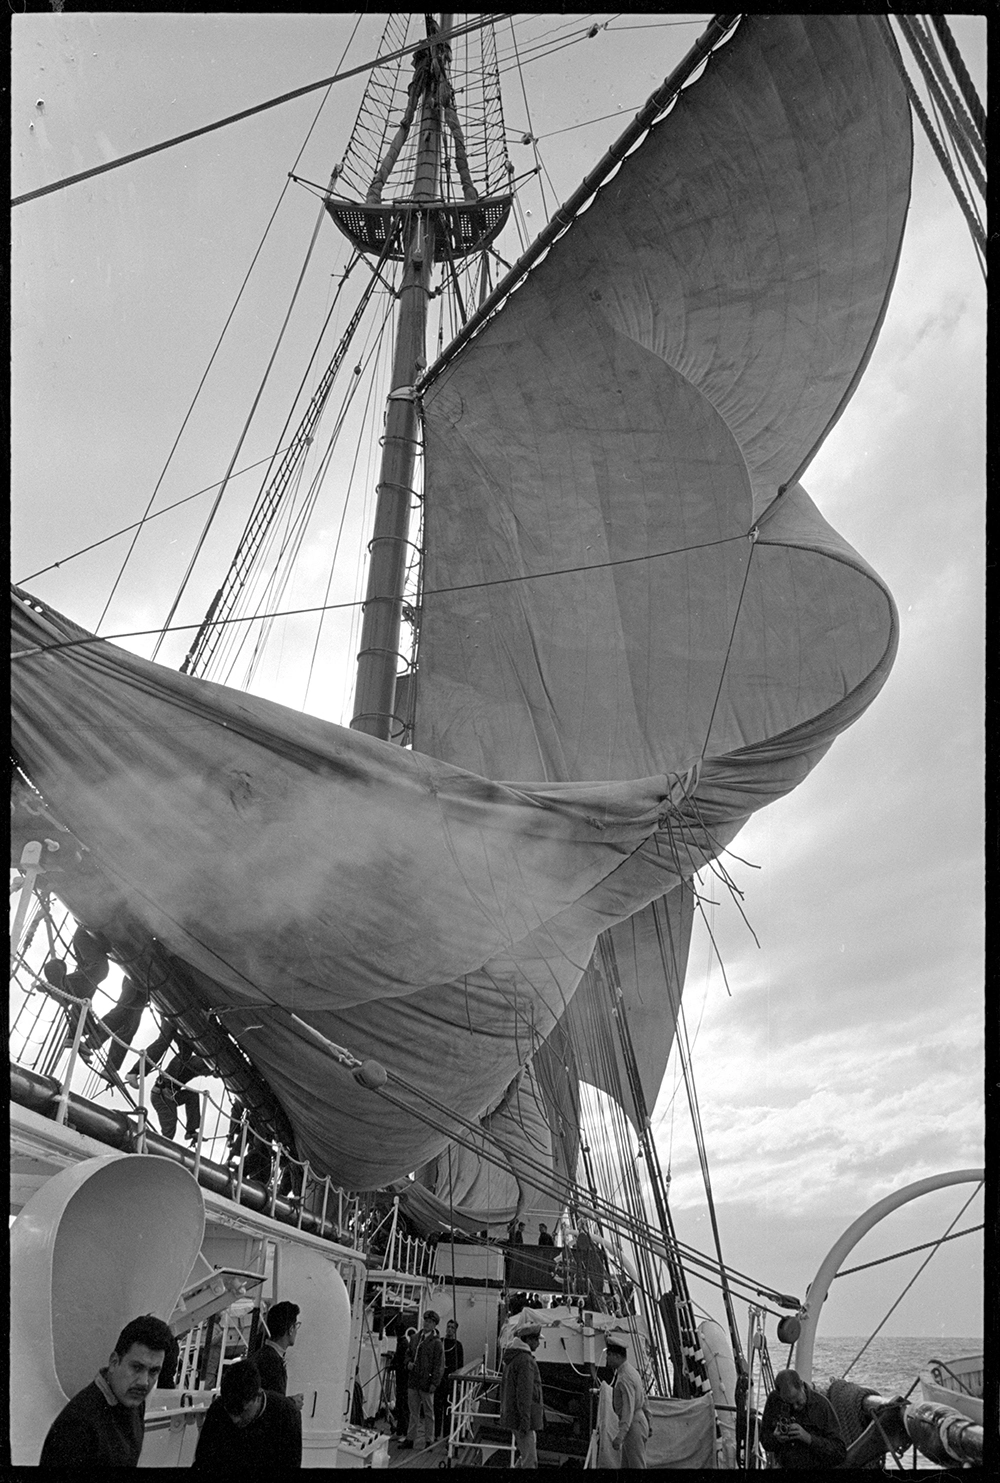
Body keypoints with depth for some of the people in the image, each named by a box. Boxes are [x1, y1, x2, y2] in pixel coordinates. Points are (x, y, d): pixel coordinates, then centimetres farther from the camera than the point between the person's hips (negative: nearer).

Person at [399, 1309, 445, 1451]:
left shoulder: (437, 1343, -7)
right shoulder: (416, 1338, 11)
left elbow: (439, 1365, -9)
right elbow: (409, 1354, 24)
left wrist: (434, 1383, -15)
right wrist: (409, 1363, 3)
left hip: (426, 1383, -5)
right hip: (413, 1381, 5)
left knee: (428, 1413, 5)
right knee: (414, 1412, 13)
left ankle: (429, 1441, 13)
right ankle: (410, 1439, 21)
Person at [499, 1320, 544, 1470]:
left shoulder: (512, 1356, 13)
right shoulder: (526, 1360, -19)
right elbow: (525, 1393, -23)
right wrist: (525, 1420, -23)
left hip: (510, 1413, 10)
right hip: (521, 1416, -10)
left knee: (526, 1454, 20)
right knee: (529, 1460, -4)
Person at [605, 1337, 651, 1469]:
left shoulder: (624, 1378, -22)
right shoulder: (631, 1370, 10)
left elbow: (628, 1409, -28)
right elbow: (643, 1399, 18)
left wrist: (620, 1435, -31)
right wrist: (648, 1423, 25)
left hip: (633, 1424, -10)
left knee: (637, 1465, -3)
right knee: (626, 1465, 13)